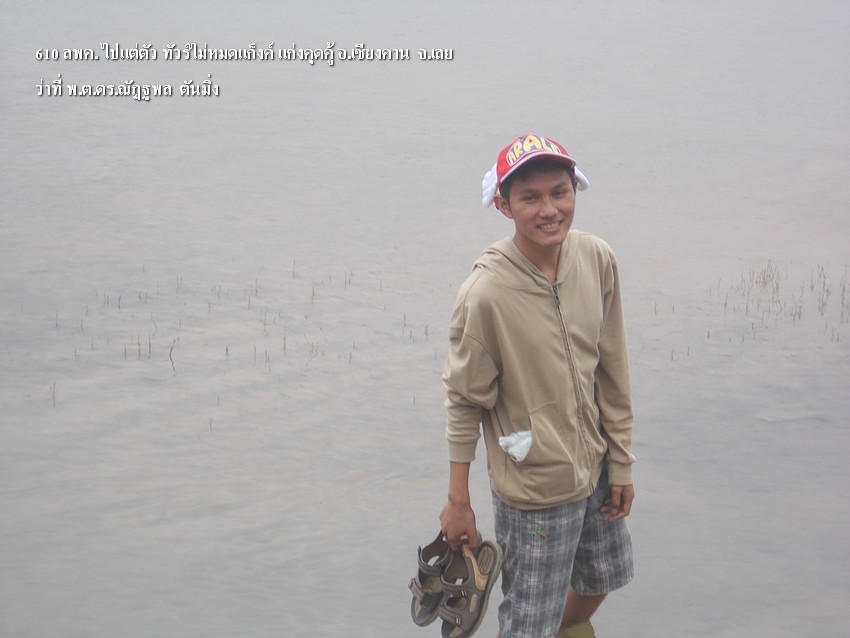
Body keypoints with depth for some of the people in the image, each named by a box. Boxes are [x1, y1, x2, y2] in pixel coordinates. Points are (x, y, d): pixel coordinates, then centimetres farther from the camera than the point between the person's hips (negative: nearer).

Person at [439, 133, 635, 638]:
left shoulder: (598, 260, -9)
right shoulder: (486, 293, -24)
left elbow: (612, 371, 1)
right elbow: (465, 403, -14)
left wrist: (621, 462, 7)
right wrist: (458, 503, -7)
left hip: (593, 468, 6)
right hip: (534, 488, -6)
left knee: (600, 580, 27)